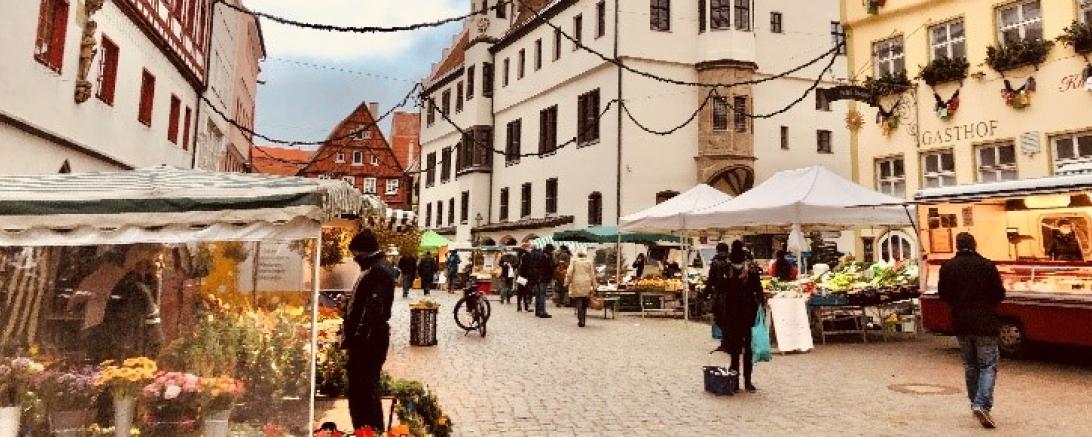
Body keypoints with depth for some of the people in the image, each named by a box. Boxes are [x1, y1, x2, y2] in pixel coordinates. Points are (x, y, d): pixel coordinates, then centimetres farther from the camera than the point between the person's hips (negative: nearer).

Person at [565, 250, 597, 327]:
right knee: (584, 304, 11)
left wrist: (567, 283, 3)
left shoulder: (574, 261, 6)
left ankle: (580, 320, -13)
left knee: (579, 303, -2)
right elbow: (592, 275, 7)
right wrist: (594, 286, 9)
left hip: (576, 286, -2)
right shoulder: (589, 262, 9)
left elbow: (569, 273, -2)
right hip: (587, 286, 2)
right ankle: (583, 321, 14)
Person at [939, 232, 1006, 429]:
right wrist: (986, 304, 16)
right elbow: (999, 294, -4)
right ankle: (982, 405, -12)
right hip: (984, 323, -3)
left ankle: (975, 403, 24)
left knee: (970, 365, 17)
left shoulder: (947, 267, 0)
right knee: (988, 365, 1)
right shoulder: (987, 265, -8)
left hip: (961, 324, 3)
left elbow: (943, 295, 5)